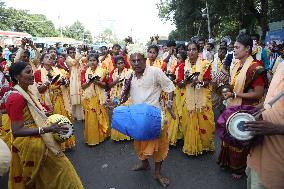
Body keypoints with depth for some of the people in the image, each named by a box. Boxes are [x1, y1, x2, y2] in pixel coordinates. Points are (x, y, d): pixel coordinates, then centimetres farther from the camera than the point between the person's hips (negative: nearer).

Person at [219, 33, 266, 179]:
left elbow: (259, 93, -21)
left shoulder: (255, 67, -20)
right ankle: (228, 161, 39)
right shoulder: (237, 64, 4)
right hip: (233, 106, 7)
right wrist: (227, 90, -1)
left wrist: (234, 94, -21)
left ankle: (239, 167, 33)